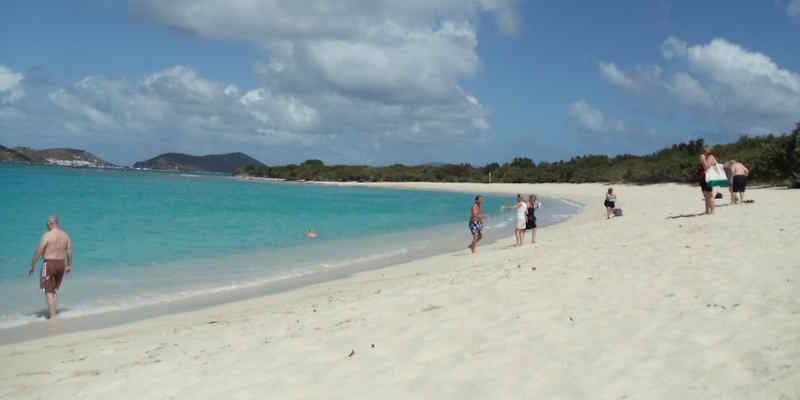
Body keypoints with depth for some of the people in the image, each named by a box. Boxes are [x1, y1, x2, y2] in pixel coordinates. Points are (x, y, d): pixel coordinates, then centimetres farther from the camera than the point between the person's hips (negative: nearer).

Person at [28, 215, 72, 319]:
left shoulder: (47, 235, -13)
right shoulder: (65, 235, 5)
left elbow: (39, 252, -13)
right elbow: (69, 251, 7)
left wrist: (32, 266, -4)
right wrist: (69, 265, 16)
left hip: (49, 264, -6)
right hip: (61, 264, 6)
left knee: (49, 291, 0)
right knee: (55, 290, 20)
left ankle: (53, 316, -4)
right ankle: (53, 312, 24)